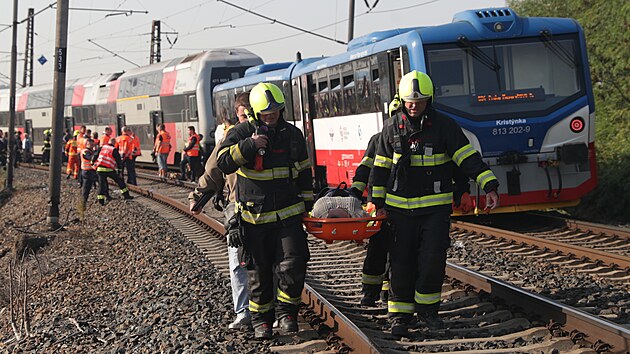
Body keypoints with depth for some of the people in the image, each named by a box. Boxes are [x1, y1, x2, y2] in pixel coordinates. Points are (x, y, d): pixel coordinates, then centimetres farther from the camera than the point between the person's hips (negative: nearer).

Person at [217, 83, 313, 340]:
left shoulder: (293, 135, 7)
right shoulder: (241, 133, -3)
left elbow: (304, 171, 18)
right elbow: (223, 163, -16)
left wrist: (307, 203, 18)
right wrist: (249, 145, -25)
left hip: (288, 215, 2)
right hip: (254, 217, -1)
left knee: (293, 265, -12)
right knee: (258, 273, 5)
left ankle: (286, 311, 9)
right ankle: (261, 320, 20)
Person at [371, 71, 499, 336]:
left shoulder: (444, 126, -2)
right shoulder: (392, 127, 5)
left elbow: (469, 158, -6)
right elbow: (381, 167, 12)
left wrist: (489, 186, -16)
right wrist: (378, 202, 11)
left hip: (436, 207, -1)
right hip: (400, 208, 1)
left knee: (433, 259, -8)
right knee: (402, 263, 2)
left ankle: (426, 308, 13)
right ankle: (400, 315, 11)